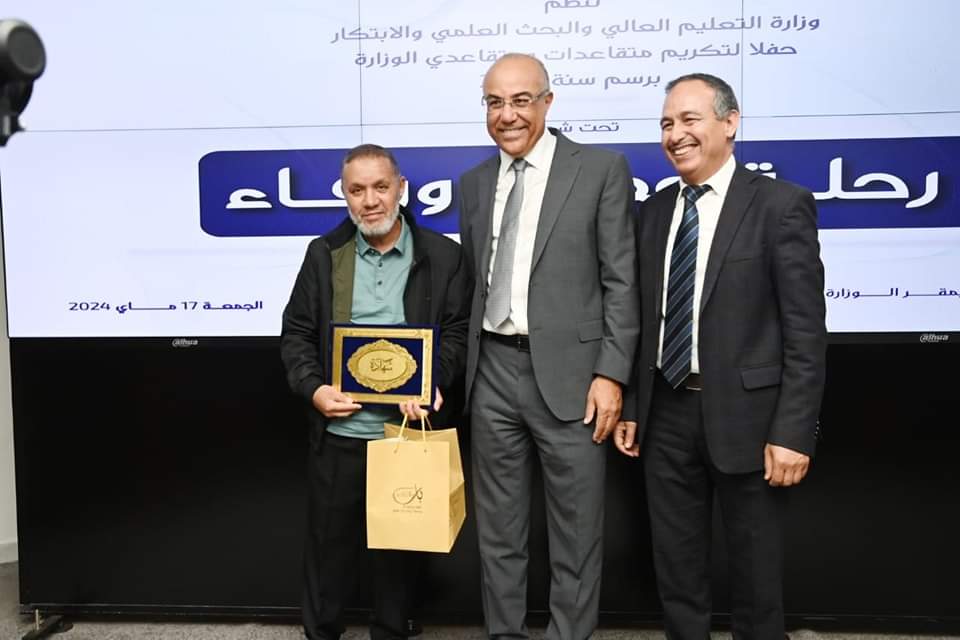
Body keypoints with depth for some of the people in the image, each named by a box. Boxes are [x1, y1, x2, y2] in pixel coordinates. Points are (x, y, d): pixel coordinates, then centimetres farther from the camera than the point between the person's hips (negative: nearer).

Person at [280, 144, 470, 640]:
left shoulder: (443, 256, 1)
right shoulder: (324, 254, 6)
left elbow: (457, 333, -1)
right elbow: (296, 334, 7)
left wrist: (429, 383, -19)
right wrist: (314, 388, -9)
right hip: (338, 432, 1)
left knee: (401, 543, 13)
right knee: (328, 543, 13)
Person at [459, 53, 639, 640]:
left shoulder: (602, 169, -2)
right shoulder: (474, 183, 12)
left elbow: (622, 282, -6)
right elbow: (474, 282, 14)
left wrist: (611, 373, -12)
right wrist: (455, 367, 10)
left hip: (569, 372, -4)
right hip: (493, 372, 5)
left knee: (576, 536, 7)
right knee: (498, 532, 15)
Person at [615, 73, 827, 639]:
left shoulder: (781, 204, -7)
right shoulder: (654, 210, 9)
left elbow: (806, 331, -11)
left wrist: (793, 432, -16)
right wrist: (631, 407, 9)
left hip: (744, 416, -4)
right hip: (666, 414, 5)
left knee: (756, 572, 12)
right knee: (677, 567, 16)